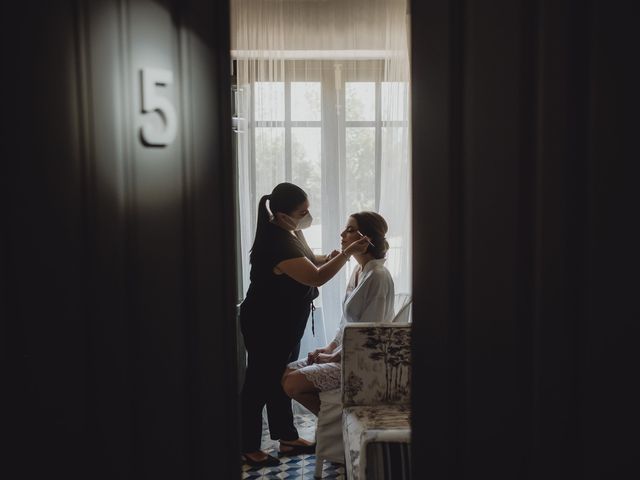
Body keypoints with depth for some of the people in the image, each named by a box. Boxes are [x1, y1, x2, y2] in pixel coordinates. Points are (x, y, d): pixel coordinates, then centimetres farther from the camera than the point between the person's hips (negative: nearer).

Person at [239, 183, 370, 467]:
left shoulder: (291, 232, 1)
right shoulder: (276, 243, -30)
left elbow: (308, 262, 15)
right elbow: (315, 278, -32)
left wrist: (327, 258, -5)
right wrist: (347, 253, -30)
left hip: (285, 323, 9)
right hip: (265, 326, -9)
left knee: (280, 379, 19)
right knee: (259, 382, 4)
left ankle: (287, 438, 33)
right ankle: (249, 448, 19)